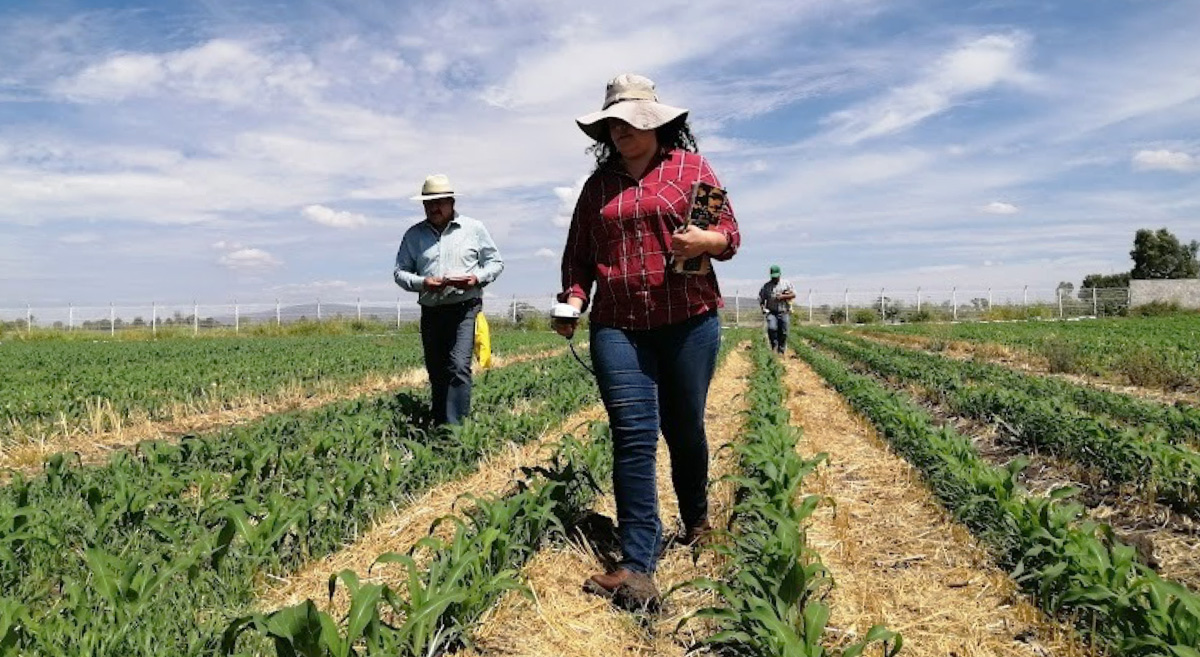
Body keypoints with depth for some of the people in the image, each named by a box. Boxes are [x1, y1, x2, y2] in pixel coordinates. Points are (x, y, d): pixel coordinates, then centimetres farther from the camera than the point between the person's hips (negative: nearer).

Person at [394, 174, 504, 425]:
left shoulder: (474, 229, 6)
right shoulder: (413, 235, 11)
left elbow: (495, 262, 10)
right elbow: (400, 271, 10)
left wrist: (477, 278, -11)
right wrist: (421, 283, -11)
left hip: (465, 310, -3)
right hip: (431, 313, 3)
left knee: (459, 368, -17)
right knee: (436, 374, 9)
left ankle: (454, 426, -17)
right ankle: (439, 426, 20)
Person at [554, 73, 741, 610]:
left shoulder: (690, 167, 5)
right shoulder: (599, 183, 14)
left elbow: (730, 234, 5)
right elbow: (578, 253, 14)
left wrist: (706, 241, -18)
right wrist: (573, 299, -4)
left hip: (688, 321, -1)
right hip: (617, 327, 2)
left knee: (684, 428, 10)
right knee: (634, 435, -7)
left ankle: (697, 519, 38)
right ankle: (637, 567, -6)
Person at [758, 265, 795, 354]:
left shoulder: (786, 284, 9)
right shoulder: (766, 286, 9)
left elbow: (793, 294, 3)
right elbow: (760, 299, 13)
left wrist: (783, 296, -11)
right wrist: (763, 308, -4)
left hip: (784, 312, 0)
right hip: (771, 312, 0)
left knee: (783, 332, -1)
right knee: (772, 328, -23)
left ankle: (781, 351, 10)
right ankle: (774, 346, -4)